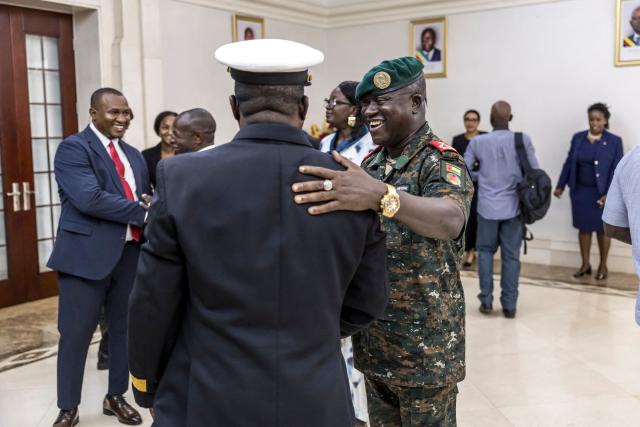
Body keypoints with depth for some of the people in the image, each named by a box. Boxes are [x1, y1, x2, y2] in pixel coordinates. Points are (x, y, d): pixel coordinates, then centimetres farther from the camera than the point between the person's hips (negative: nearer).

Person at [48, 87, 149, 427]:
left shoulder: (134, 155, 16)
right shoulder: (73, 148, -8)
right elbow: (90, 198, -21)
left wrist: (149, 205, -6)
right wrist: (142, 211, -16)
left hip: (130, 253, 7)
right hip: (87, 254, -6)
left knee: (124, 328, 14)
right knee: (76, 333, 4)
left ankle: (115, 397, 31)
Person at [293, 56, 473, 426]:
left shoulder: (441, 162, -15)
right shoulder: (371, 163, 6)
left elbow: (451, 221, -37)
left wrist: (382, 195, -53)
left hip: (425, 347, -6)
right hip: (373, 342, 6)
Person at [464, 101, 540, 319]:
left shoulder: (477, 142, -4)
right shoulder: (523, 140, -5)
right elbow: (535, 172, -3)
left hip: (487, 207, 0)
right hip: (513, 206, 0)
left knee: (485, 251, 15)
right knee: (511, 255, 6)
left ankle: (486, 300, 12)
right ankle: (509, 305, 11)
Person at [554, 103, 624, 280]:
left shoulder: (614, 141, -7)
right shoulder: (578, 138, 2)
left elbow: (616, 170, -9)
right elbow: (569, 163, 7)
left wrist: (610, 194, -16)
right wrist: (560, 186, 6)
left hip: (602, 193, -3)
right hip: (580, 191, 3)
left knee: (603, 229, 9)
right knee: (584, 228, 10)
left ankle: (603, 265, 23)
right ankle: (585, 264, 23)